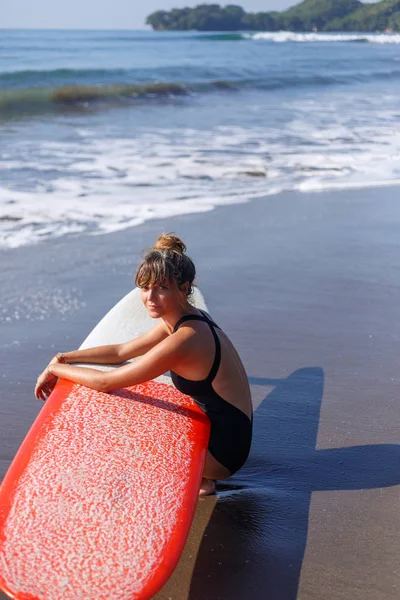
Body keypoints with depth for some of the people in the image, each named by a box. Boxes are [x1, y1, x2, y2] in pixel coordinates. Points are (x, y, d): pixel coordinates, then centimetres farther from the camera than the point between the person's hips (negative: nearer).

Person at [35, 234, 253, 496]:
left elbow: (106, 382, -23)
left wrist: (55, 369, -9)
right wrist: (66, 358, 5)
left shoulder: (184, 339, -27)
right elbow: (121, 351, 12)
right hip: (224, 429, 9)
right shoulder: (184, 319, 2)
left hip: (223, 447, -9)